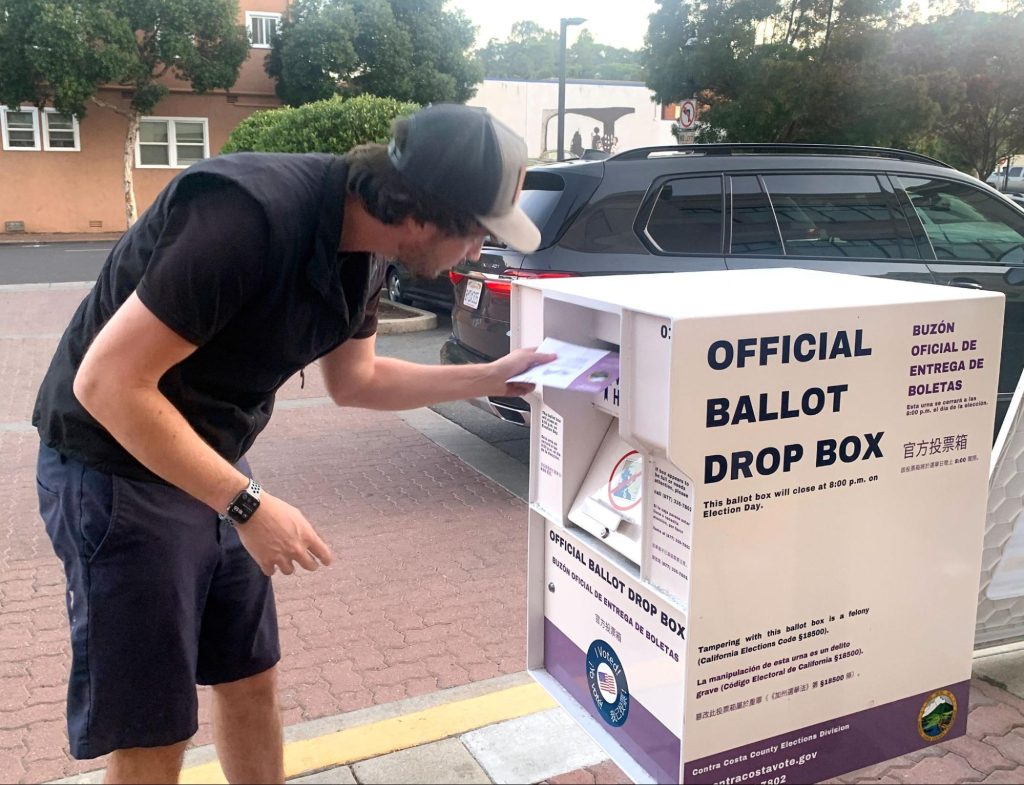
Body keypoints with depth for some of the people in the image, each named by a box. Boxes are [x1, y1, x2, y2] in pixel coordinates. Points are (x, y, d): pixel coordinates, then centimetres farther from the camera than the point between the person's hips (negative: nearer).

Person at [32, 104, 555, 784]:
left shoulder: (361, 246, -3)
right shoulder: (250, 216, -31)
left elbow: (355, 380, 12)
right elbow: (107, 383, -29)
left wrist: (494, 377, 7)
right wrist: (248, 504, -26)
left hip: (210, 464, 8)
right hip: (119, 473, -8)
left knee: (252, 682, 18)